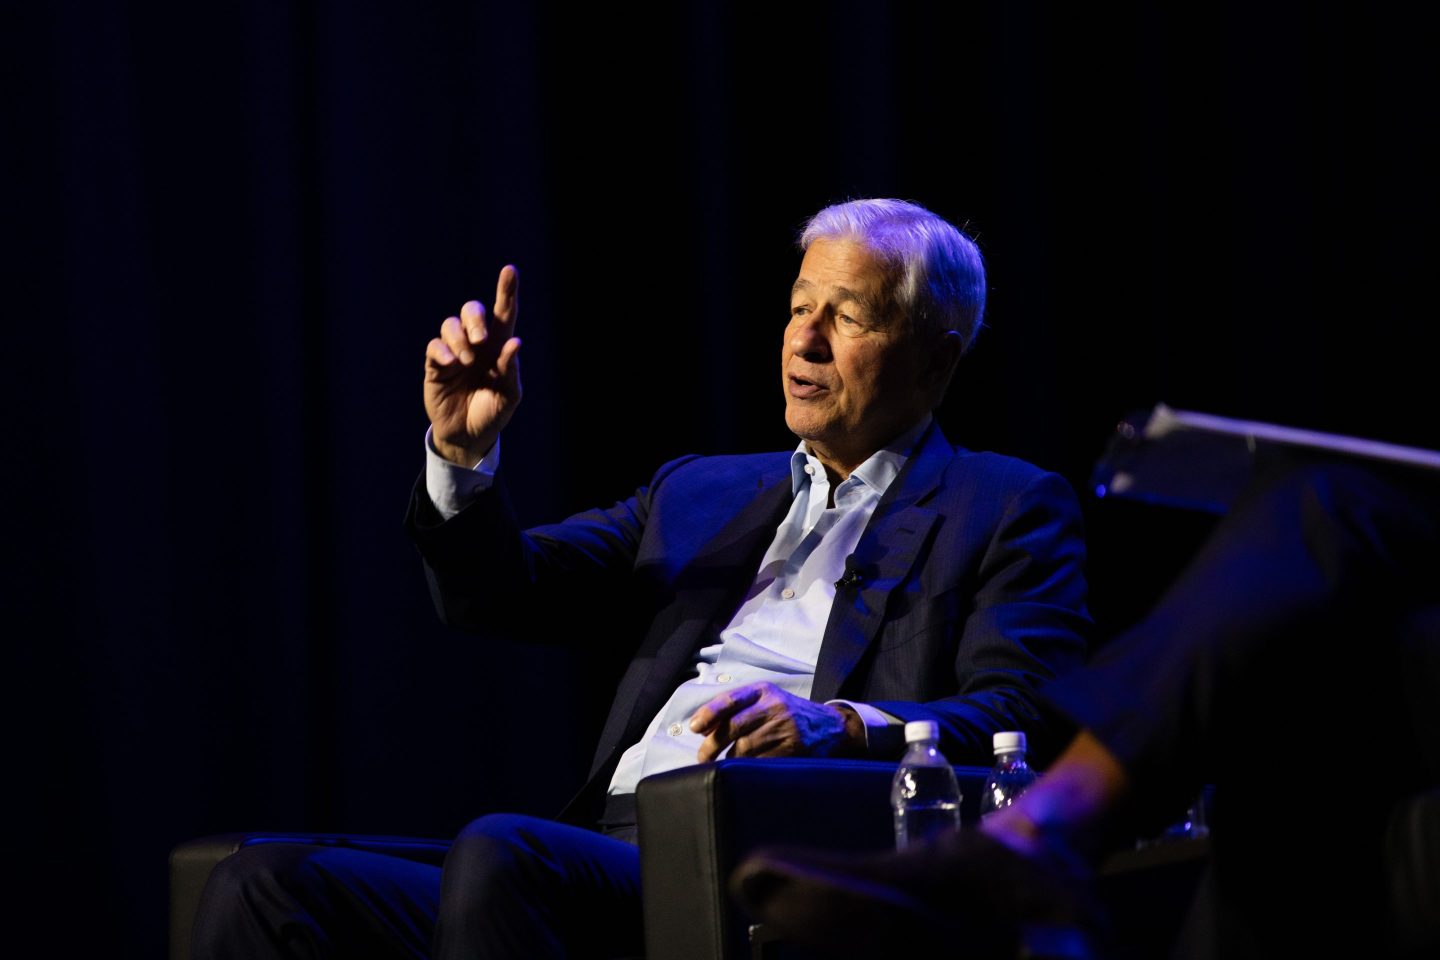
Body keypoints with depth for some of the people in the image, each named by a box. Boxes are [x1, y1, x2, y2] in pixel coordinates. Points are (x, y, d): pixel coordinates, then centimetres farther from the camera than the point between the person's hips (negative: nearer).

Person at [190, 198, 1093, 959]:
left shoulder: (1011, 510, 12)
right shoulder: (699, 493, 30)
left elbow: (1023, 717, -4)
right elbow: (495, 592, 24)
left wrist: (839, 724, -22)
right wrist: (463, 450, 4)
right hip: (611, 849, 6)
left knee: (499, 852, -36)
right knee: (268, 885, -17)